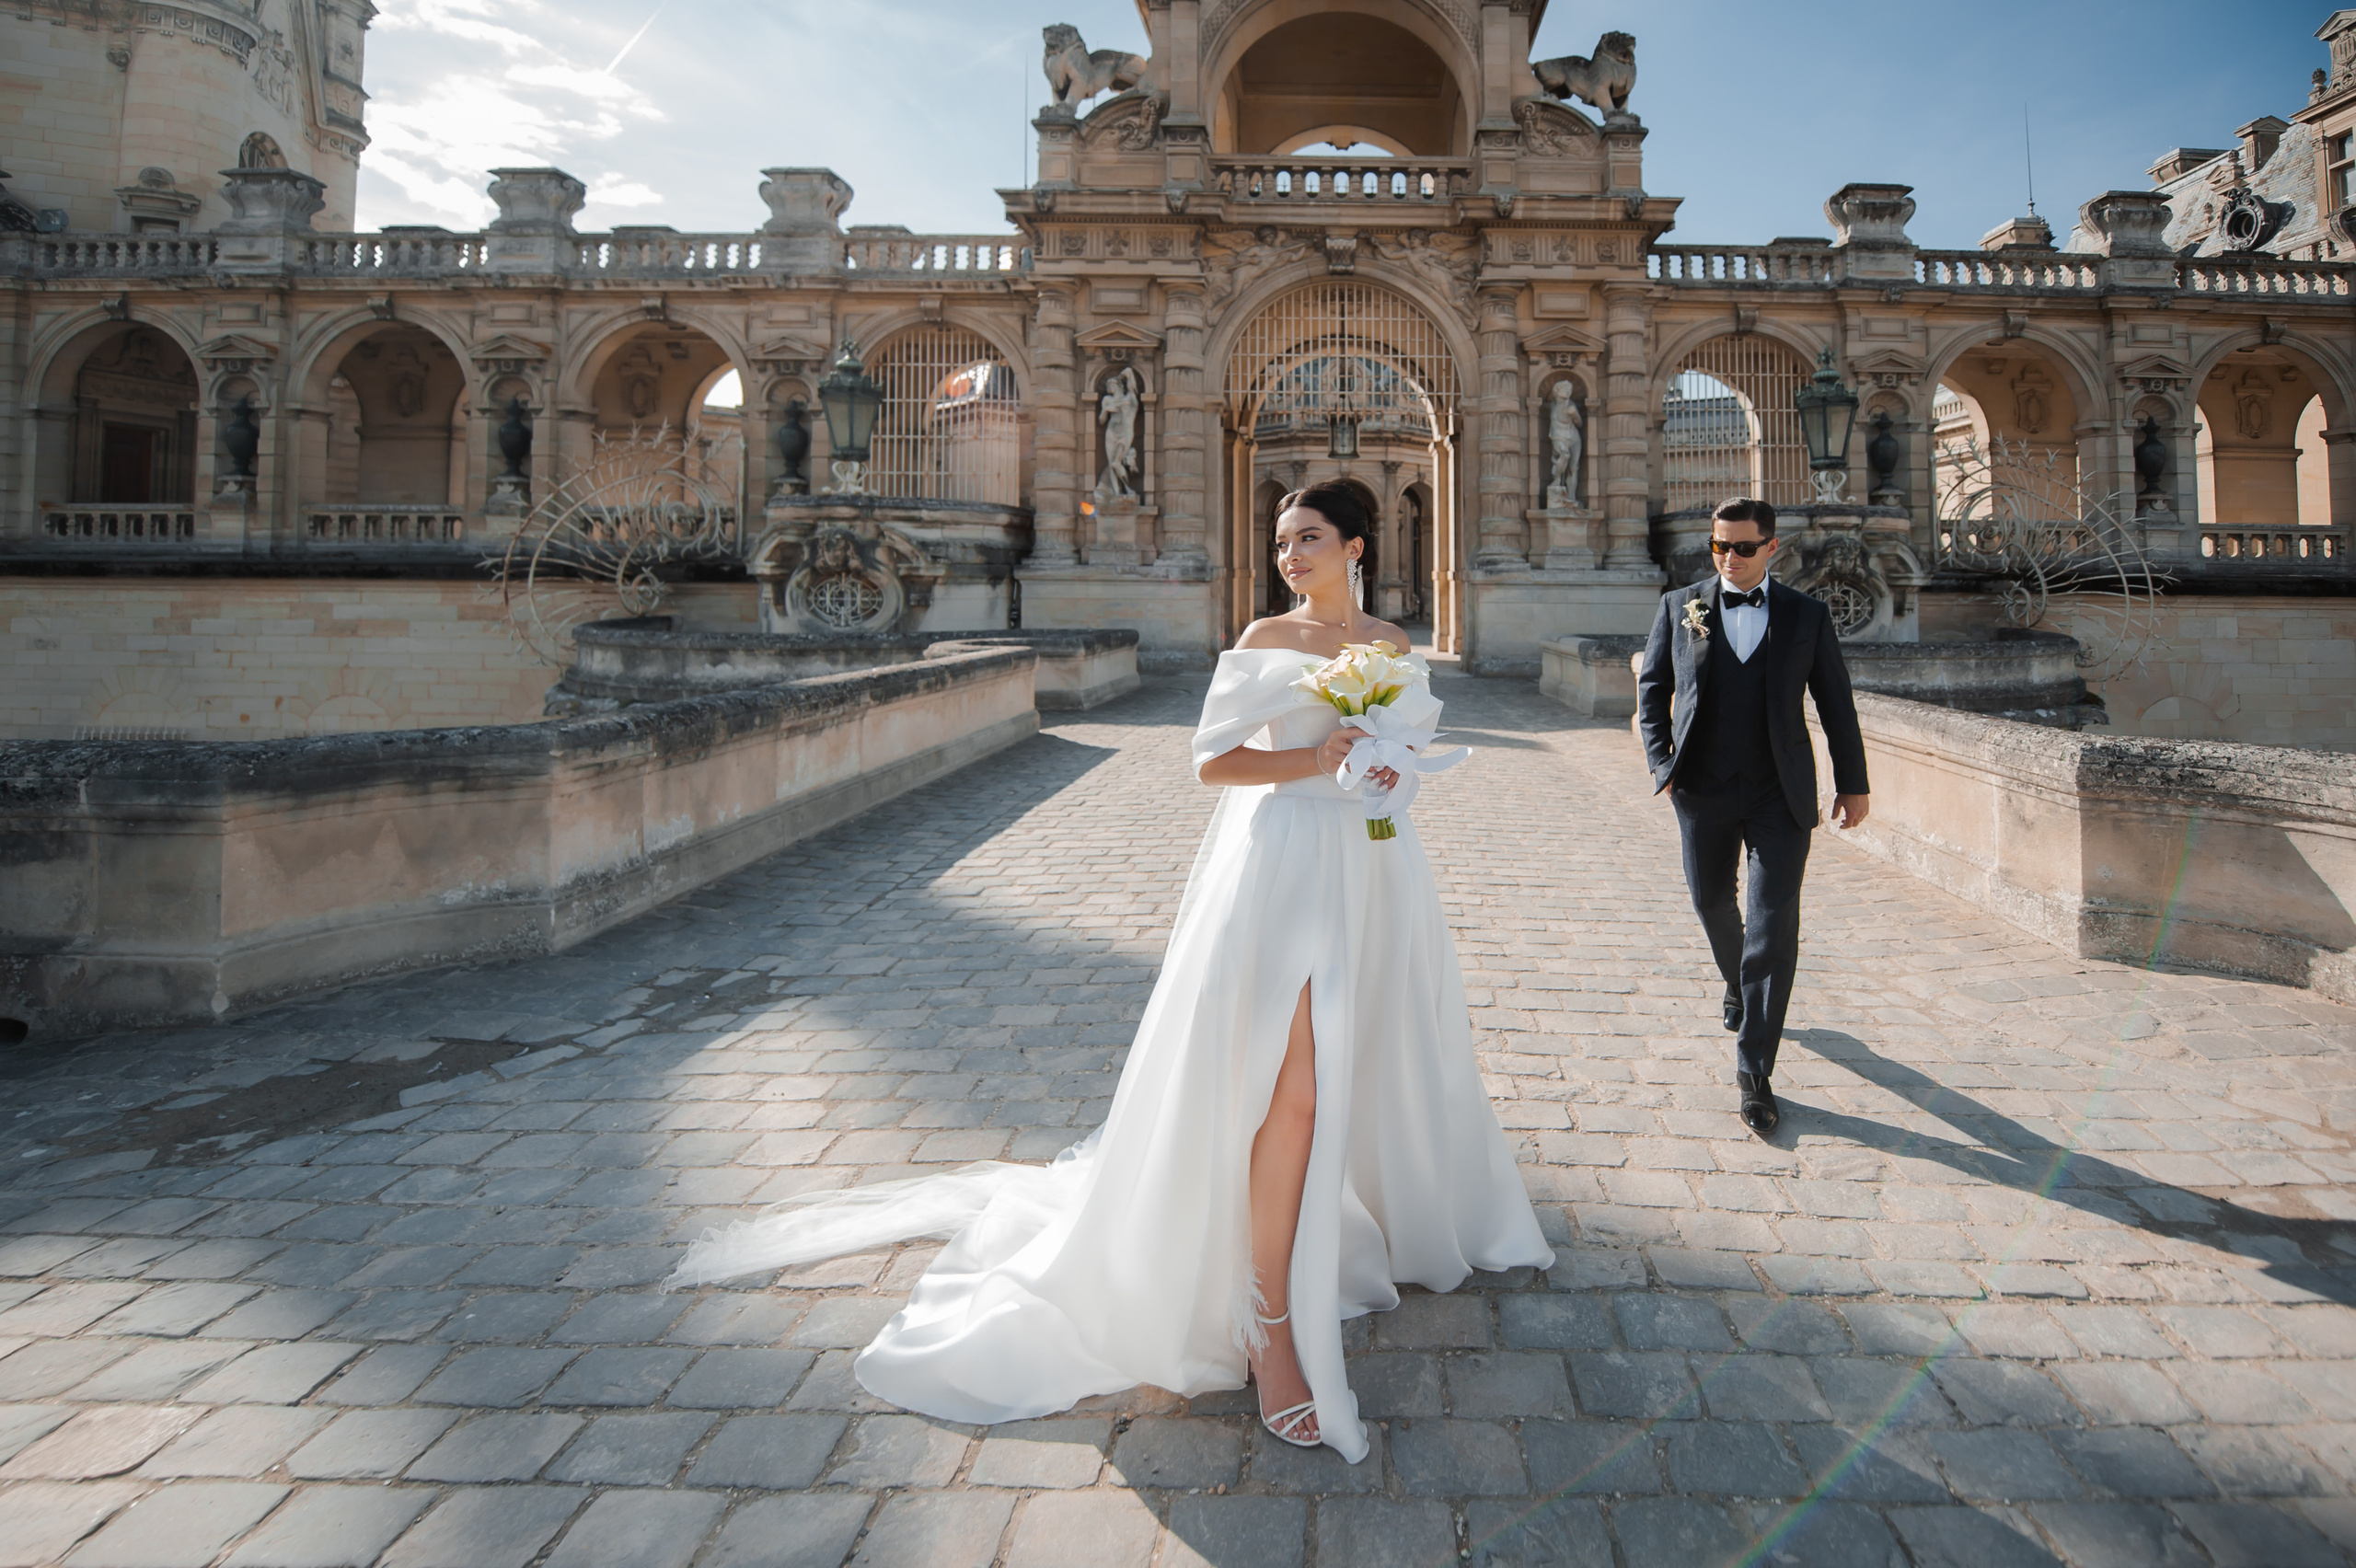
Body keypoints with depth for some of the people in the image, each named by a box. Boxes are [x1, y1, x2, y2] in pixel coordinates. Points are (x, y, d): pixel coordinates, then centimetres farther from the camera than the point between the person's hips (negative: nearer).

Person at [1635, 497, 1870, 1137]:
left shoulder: (1807, 615, 3)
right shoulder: (1679, 606, 4)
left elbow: (1836, 704, 8)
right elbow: (1652, 687, 8)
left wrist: (1853, 783, 9)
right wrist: (1661, 762, -3)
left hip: (1779, 794, -2)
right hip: (1702, 792, 2)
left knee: (1773, 928, -7)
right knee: (1712, 902, 18)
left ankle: (1754, 1072, -1)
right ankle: (1738, 983, 51)